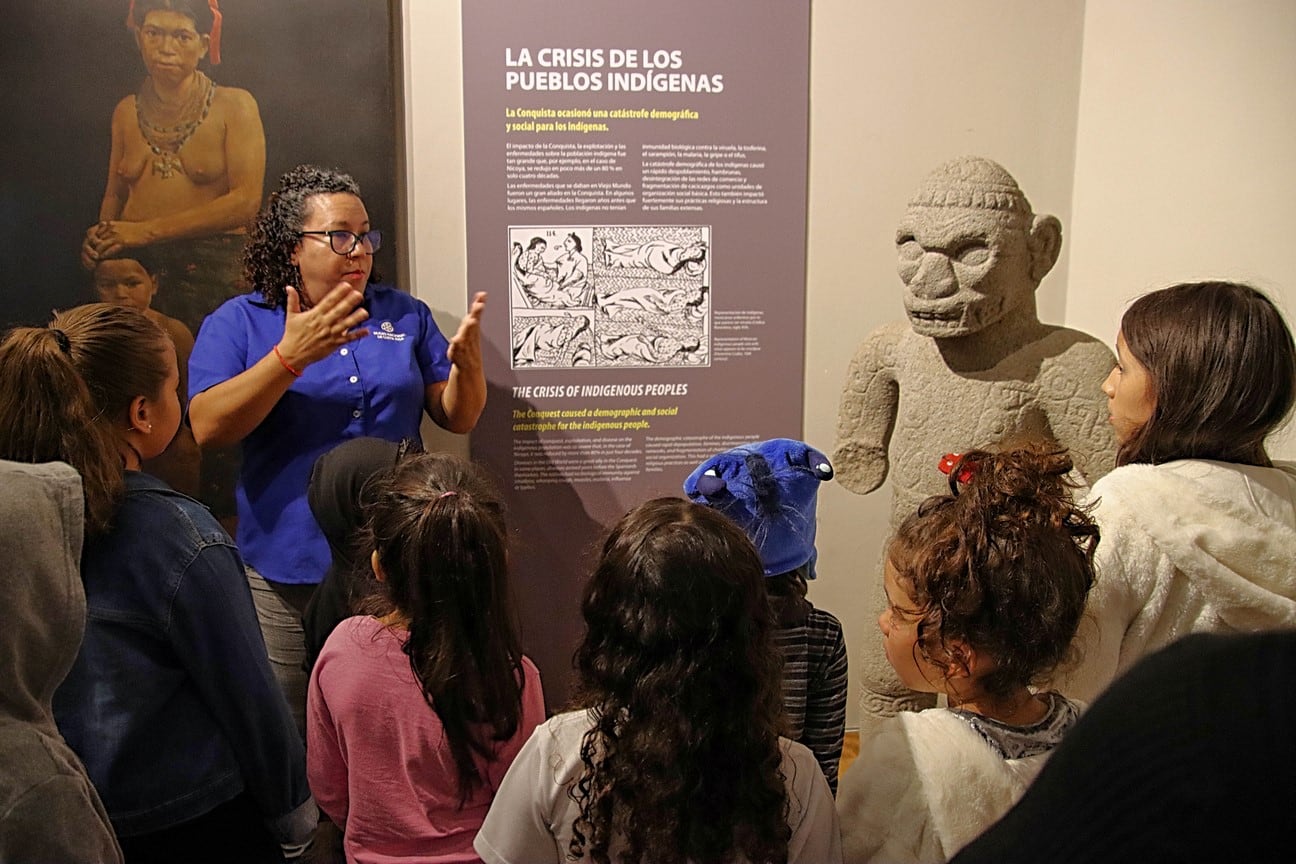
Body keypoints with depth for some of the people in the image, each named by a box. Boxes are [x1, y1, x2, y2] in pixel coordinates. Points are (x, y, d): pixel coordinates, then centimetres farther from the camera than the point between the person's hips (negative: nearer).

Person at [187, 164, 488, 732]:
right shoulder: (238, 323, 0)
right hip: (290, 568, -2)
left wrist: (466, 362, -15)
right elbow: (208, 428, -14)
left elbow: (458, 418, 7)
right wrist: (290, 355, -25)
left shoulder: (405, 315, 8)